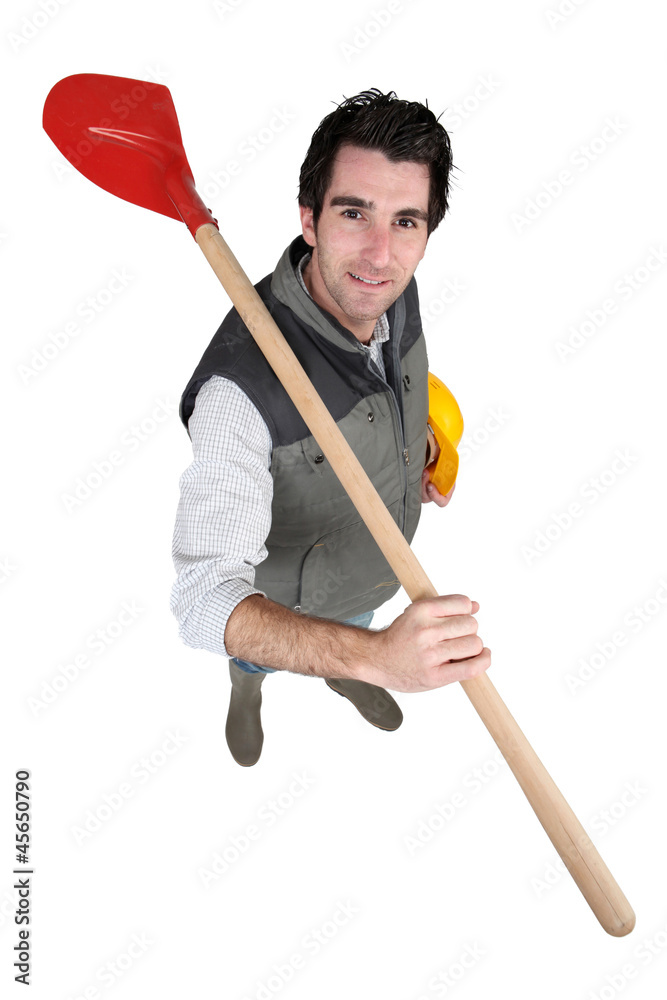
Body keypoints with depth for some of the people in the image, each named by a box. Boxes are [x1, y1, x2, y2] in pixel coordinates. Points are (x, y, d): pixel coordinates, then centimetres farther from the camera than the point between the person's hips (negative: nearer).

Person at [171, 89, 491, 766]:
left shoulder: (392, 291, -24)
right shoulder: (238, 389, -46)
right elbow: (205, 597, -49)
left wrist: (417, 434, -9)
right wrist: (377, 654, -62)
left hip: (380, 564, 5)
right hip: (288, 593, -4)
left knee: (358, 634, 37)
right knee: (254, 660, 31)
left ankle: (344, 682, 74)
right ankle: (246, 692, 69)